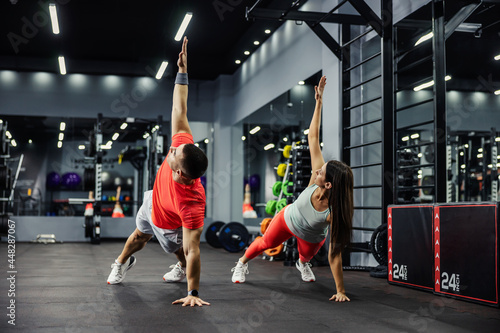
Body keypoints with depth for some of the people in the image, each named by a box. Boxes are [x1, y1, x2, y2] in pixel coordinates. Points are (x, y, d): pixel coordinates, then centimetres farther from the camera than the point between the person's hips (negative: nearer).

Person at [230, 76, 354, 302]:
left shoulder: (334, 213, -44)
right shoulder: (316, 179, -37)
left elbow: (335, 254, -39)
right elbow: (313, 138, -33)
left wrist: (340, 291, -37)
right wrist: (319, 102, -35)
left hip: (310, 238, -1)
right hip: (288, 219, 1)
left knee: (308, 254, 30)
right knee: (266, 243, 23)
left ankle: (302, 263, 69)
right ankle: (242, 263, 53)